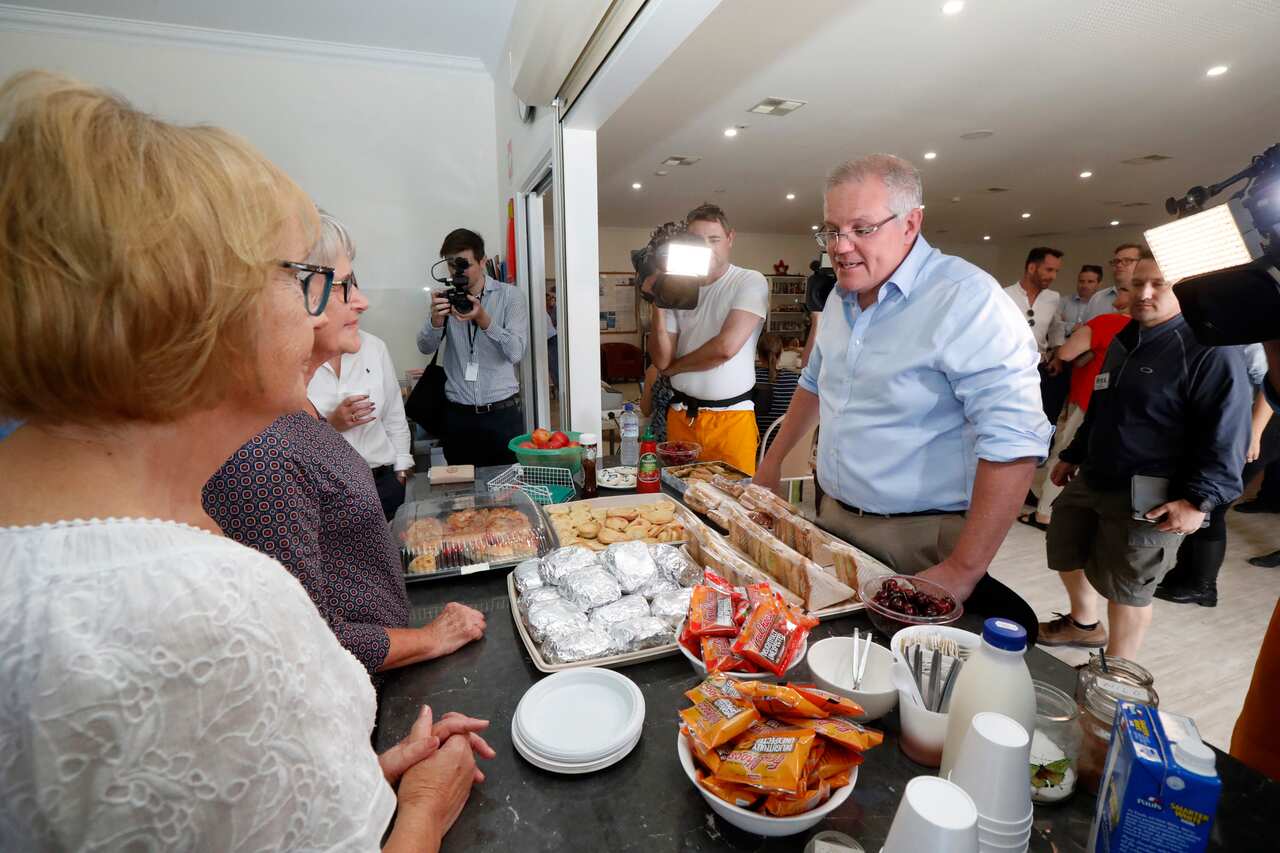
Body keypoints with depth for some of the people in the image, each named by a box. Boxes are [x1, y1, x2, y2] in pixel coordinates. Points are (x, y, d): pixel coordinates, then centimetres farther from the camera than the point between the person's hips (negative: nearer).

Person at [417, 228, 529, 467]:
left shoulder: (511, 295, 0)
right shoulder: (447, 298, 8)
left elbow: (516, 352, -11)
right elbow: (426, 348, -1)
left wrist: (483, 319, -25)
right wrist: (436, 319, -21)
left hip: (502, 413, -2)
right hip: (457, 414, 2)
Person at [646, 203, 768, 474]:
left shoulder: (750, 282, -5)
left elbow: (726, 347, -18)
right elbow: (661, 360, 1)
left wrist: (674, 367, -4)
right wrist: (658, 305, -11)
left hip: (731, 417, -4)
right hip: (681, 415, 4)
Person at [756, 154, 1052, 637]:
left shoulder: (967, 301, -20)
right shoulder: (840, 298, 6)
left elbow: (1015, 441, -25)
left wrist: (961, 572, -26)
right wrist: (773, 462, 19)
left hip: (921, 541, -7)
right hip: (835, 521, 7)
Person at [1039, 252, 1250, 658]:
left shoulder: (1210, 350, -13)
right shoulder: (1122, 341, 13)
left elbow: (1226, 434, -18)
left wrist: (1199, 499, -24)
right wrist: (1073, 455, 24)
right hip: (1090, 481, 8)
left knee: (1127, 589, 4)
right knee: (1064, 552, 21)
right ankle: (1084, 624, 47)